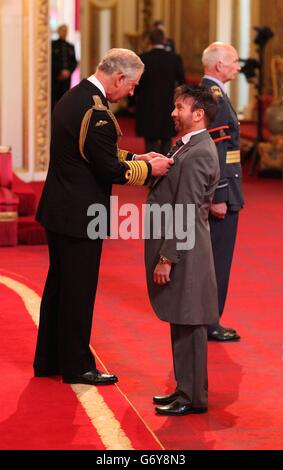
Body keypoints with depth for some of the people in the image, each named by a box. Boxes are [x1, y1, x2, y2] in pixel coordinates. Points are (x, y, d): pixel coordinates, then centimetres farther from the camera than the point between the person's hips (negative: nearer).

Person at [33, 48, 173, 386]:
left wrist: (136, 158, 12)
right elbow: (110, 169, -20)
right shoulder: (95, 111, -23)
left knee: (58, 287, 18)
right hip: (79, 215, -10)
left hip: (58, 209, 10)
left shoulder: (73, 97, 9)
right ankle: (76, 366, 12)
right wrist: (148, 169, -7)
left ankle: (48, 360, 28)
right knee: (79, 291, 2)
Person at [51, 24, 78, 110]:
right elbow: (51, 61, -5)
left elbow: (74, 62, 14)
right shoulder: (53, 45, 1)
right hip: (55, 77, -4)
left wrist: (68, 71, -4)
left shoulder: (70, 47, 15)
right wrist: (60, 72, -10)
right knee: (54, 100, -7)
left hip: (66, 77, 4)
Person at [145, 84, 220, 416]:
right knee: (181, 325, 16)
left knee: (188, 324, -2)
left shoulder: (197, 155, -18)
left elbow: (185, 214, -21)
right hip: (179, 250, 10)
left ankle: (193, 397, 5)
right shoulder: (190, 147, 14)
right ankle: (185, 389, 25)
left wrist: (167, 258, -20)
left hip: (184, 253, -10)